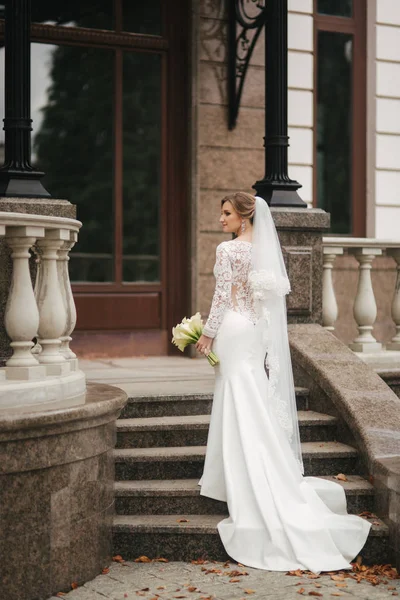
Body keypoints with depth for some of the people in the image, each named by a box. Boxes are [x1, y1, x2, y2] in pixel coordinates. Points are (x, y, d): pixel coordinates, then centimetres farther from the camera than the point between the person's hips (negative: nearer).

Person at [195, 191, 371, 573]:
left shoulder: (227, 249, -12)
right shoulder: (264, 248, 9)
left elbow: (223, 296, -14)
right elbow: (268, 294, 11)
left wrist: (207, 333, -7)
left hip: (235, 329, -7)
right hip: (258, 329, 7)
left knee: (240, 406, -4)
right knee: (256, 405, 12)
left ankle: (244, 488, 1)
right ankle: (264, 483, 19)